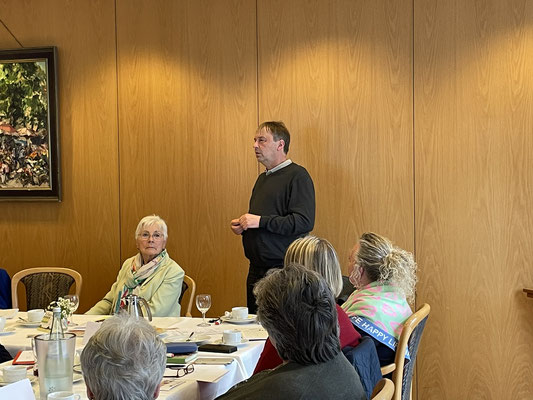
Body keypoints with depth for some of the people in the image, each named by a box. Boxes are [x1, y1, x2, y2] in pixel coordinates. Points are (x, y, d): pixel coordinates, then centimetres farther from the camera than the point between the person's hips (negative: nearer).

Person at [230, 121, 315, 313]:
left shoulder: (297, 176, -10)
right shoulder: (263, 178, 19)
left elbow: (304, 222, -21)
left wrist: (260, 221, -19)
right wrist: (241, 225, 8)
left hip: (284, 270, -9)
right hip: (256, 271, 9)